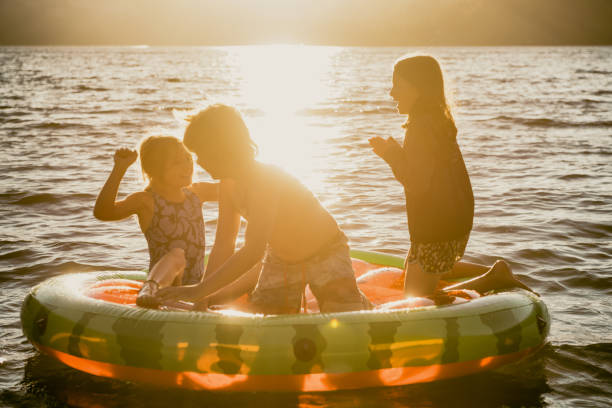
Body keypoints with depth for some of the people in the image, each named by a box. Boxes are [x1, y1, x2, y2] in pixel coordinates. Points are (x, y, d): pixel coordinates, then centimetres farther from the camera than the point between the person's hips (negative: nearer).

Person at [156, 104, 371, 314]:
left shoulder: (266, 179, -33)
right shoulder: (228, 185, -7)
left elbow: (254, 251, -40)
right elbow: (224, 246, -4)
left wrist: (200, 290, -42)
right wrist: (202, 298, -13)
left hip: (326, 253, -7)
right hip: (280, 259, 7)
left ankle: (363, 305, 17)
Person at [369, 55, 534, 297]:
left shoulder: (421, 127, -21)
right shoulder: (440, 121, 10)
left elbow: (417, 184, -24)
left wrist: (390, 155, -12)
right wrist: (395, 152, 9)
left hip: (435, 229, -10)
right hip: (458, 220, 10)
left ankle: (493, 279, -7)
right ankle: (493, 273, 19)